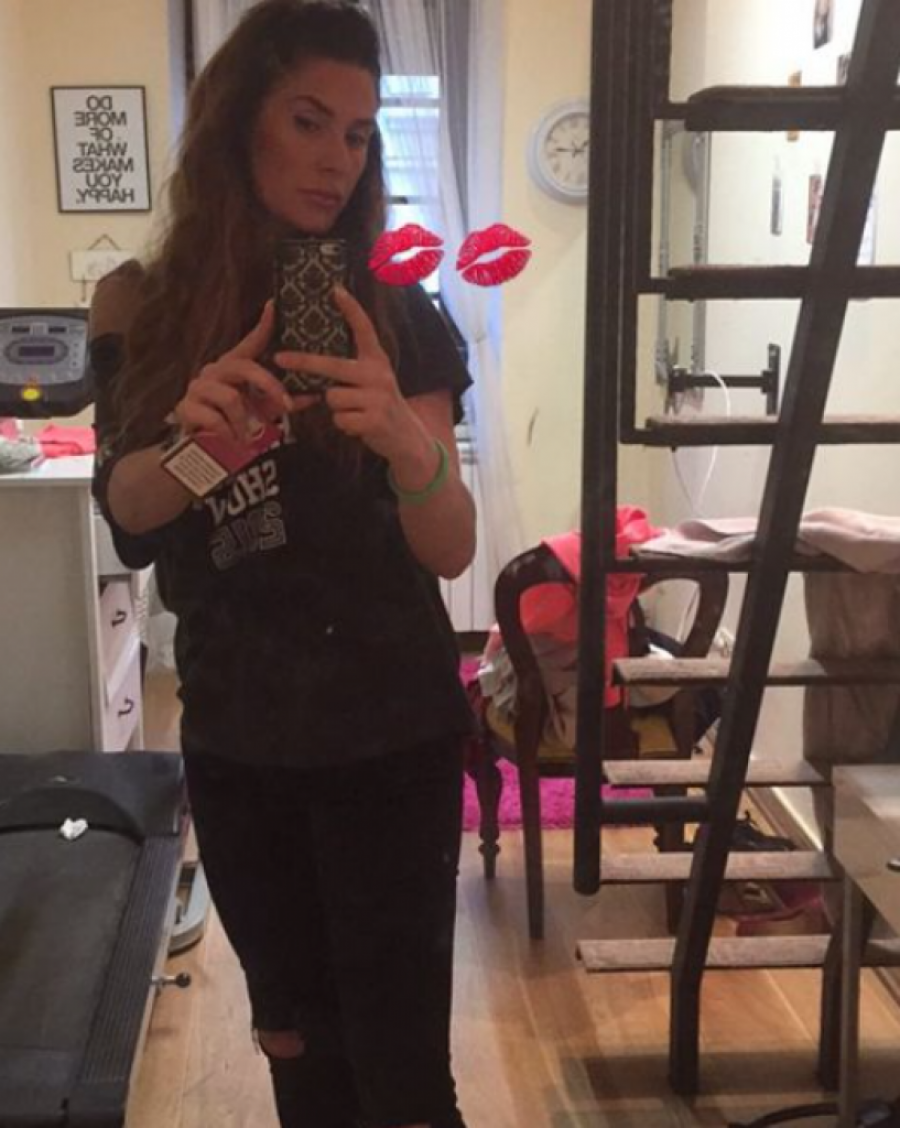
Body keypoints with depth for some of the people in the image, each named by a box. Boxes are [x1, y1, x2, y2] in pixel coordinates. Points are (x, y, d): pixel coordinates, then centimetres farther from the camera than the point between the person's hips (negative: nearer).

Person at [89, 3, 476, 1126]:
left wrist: (405, 441, -37)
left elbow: (451, 550, -15)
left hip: (389, 738, -2)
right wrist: (193, 440, -32)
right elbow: (125, 511, -10)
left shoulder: (393, 316, -7)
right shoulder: (145, 311, -1)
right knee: (295, 1035, 18)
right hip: (234, 740, 3)